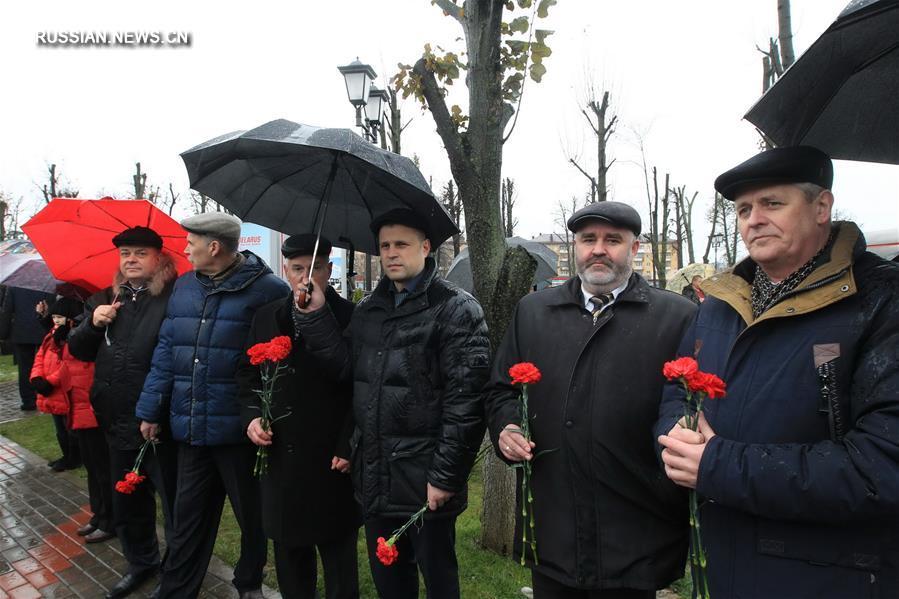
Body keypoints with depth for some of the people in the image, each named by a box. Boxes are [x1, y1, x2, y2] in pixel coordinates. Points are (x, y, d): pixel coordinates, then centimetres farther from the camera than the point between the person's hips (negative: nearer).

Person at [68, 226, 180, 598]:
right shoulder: (105, 300, 11)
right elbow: (78, 351, 14)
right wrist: (94, 323, -5)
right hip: (118, 423, 7)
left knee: (175, 505, 6)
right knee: (127, 505, 23)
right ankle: (141, 563, 43)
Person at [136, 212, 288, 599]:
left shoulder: (267, 291, -13)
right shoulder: (184, 287, 9)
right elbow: (165, 352, 12)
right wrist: (151, 409, 12)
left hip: (238, 431, -5)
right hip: (189, 428, 5)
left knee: (252, 514, 14)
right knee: (189, 516, 17)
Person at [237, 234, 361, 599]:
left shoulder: (349, 318, -10)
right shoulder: (267, 318, 8)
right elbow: (248, 374, 17)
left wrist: (348, 448, -14)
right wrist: (251, 416, 1)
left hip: (332, 462, -5)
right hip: (280, 457, 5)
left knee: (338, 559, 10)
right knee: (288, 556, 20)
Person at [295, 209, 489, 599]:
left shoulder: (456, 309, -11)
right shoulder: (368, 310, 11)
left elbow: (466, 399, -16)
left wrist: (445, 476, -17)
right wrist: (316, 315, -1)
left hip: (425, 482, -6)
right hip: (374, 477, 6)